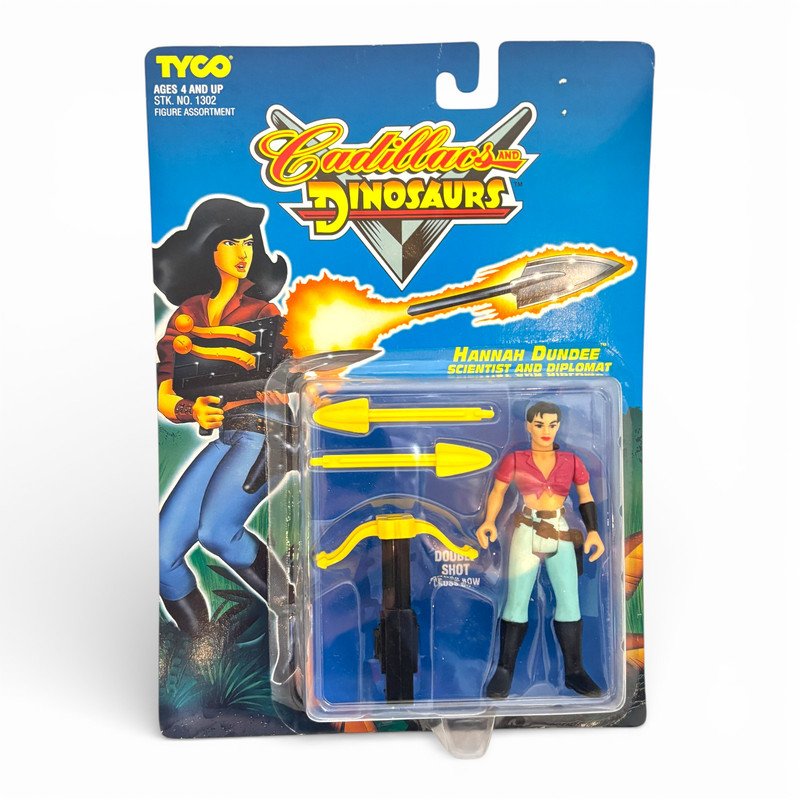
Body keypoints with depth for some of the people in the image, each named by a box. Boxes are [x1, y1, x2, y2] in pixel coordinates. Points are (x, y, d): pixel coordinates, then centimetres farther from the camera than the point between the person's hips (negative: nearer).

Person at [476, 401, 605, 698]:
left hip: (562, 536, 2)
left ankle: (573, 672, 13)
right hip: (526, 534, -2)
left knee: (569, 601, 1)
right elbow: (497, 492, 0)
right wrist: (489, 522, -16)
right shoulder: (514, 459, -1)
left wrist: (593, 531, -1)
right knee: (516, 601, -3)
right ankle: (505, 670, 7)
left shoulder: (571, 461, 5)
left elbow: (586, 498, 12)